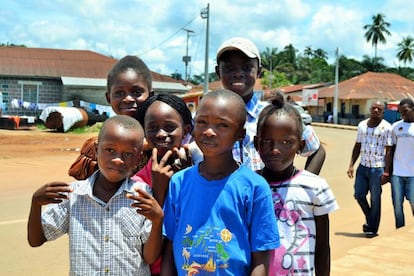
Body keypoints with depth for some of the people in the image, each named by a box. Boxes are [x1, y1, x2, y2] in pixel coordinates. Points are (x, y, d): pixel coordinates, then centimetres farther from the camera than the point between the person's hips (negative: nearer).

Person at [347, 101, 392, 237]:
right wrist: (351, 165, 7)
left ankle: (372, 228, 16)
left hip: (377, 168, -5)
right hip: (363, 166, 5)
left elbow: (389, 150, -8)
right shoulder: (362, 125, 9)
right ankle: (370, 218, 32)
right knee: (359, 195, 8)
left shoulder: (386, 127, -6)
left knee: (375, 199, 3)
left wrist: (386, 171, -12)